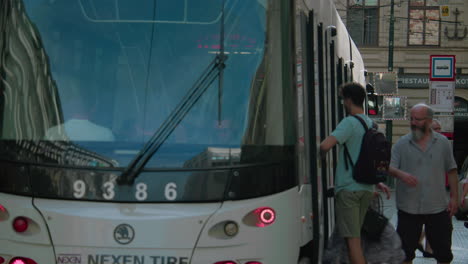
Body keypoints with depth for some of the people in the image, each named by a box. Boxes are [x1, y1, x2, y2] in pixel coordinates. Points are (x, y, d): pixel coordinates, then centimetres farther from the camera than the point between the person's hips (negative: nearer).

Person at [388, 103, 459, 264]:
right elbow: (390, 168, -4)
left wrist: (454, 197, 3)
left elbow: (451, 171, 9)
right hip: (408, 208, 0)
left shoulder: (442, 142, 5)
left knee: (443, 251, 7)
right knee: (406, 250, 6)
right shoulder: (402, 144, 1)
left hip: (438, 207, 1)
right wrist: (401, 174, -26)